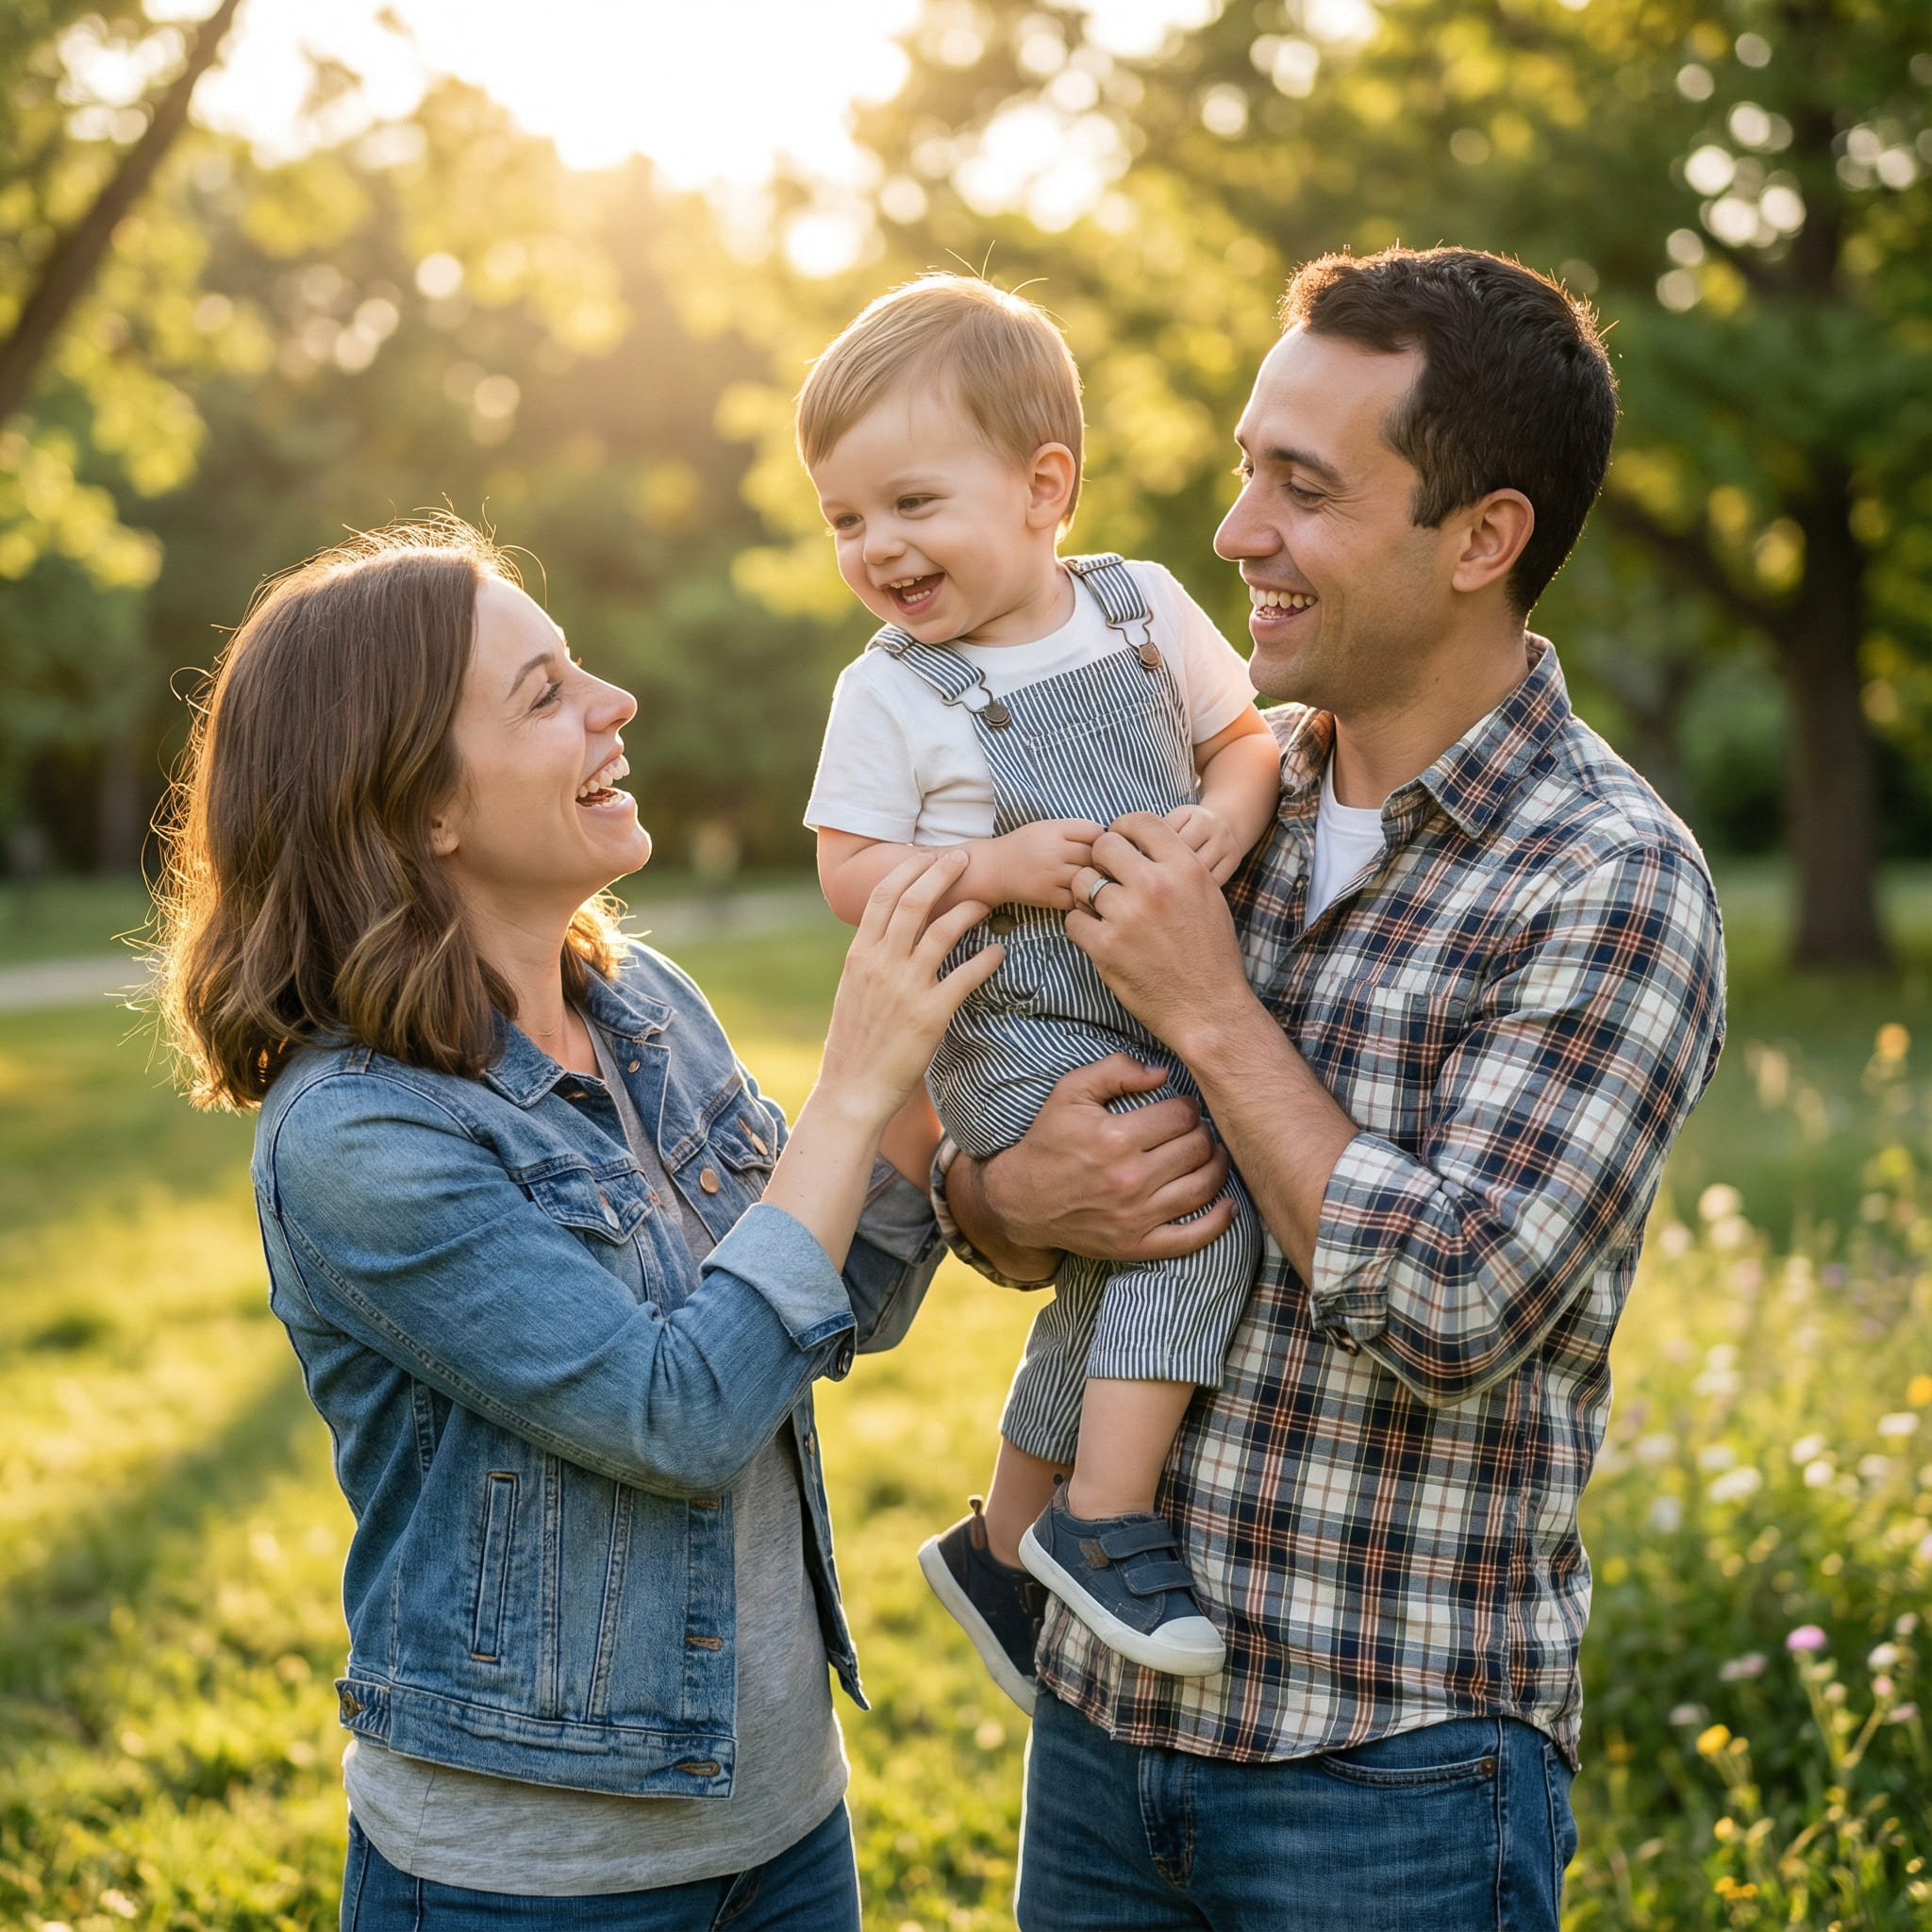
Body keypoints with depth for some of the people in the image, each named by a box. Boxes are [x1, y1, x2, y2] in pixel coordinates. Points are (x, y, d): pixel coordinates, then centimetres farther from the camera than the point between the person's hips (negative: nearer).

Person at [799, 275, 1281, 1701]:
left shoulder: (1142, 606, 3)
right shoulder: (892, 692, -6)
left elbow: (1246, 738, 11)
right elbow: (850, 873, -6)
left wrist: (1225, 820, -11)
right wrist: (999, 865, -21)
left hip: (1168, 1014, 5)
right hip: (1016, 1041, -5)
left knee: (1115, 1287, 11)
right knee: (1202, 1200, -24)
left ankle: (1005, 1543, 30)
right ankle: (1105, 1523, -15)